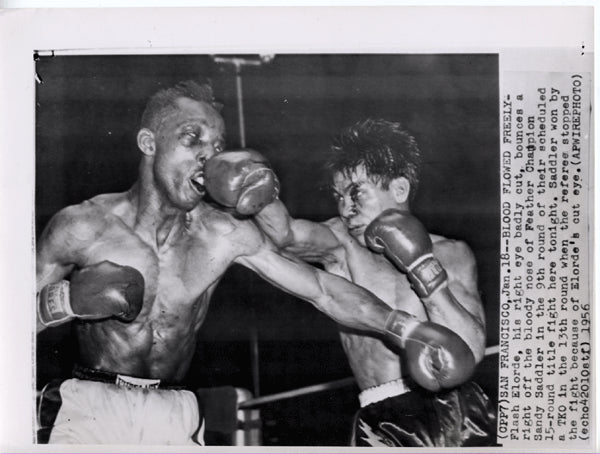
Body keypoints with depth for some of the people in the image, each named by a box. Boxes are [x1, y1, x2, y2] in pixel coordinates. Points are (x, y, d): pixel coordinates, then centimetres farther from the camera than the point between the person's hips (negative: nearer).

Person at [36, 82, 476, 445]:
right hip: (90, 407, -1)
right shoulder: (80, 225, -9)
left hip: (175, 417, 2)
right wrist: (67, 299, -21)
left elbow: (322, 288, -6)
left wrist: (405, 327, -15)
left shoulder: (226, 235, -6)